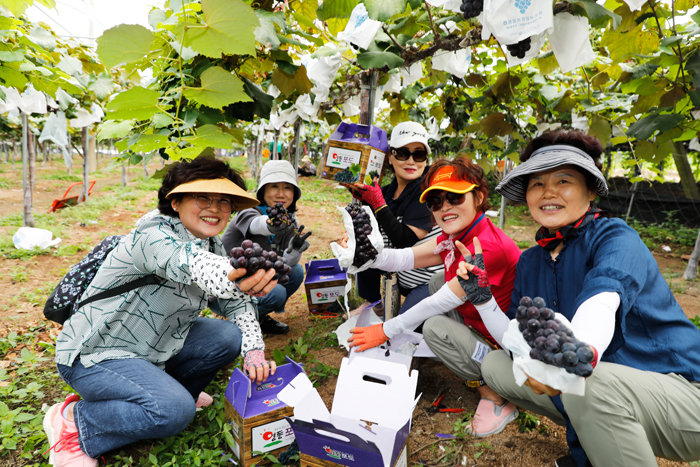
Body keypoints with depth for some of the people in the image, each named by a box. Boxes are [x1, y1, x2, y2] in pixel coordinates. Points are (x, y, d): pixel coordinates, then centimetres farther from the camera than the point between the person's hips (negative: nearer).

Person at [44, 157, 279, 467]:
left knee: (229, 338, -8)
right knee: (175, 411, -25)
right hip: (95, 354, -7)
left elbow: (238, 303, 0)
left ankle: (165, 390, 13)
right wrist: (232, 280, -72)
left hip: (156, 346, 8)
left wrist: (254, 353, -15)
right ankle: (73, 420, -2)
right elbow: (191, 265, -51)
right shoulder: (153, 237, -27)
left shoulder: (212, 245, -3)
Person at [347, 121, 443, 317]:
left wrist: (378, 204, -26)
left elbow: (406, 241, -25)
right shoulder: (389, 190, 1)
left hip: (432, 279, -7)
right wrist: (362, 196, -8)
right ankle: (372, 302, 17)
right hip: (403, 275, 8)